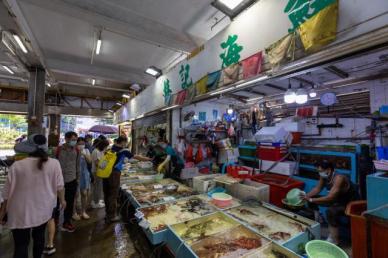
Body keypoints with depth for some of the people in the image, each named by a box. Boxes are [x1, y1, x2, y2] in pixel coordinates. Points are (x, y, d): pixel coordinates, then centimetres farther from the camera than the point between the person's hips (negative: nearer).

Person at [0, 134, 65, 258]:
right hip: (43, 210, 2)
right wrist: (62, 200, 14)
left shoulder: (17, 165, -14)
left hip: (21, 213, -2)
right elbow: (59, 186, -3)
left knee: (21, 245, 9)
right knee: (39, 236, 23)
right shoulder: (54, 163, -11)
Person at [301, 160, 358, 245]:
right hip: (337, 199, 8)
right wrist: (306, 196, -16)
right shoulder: (324, 177, -10)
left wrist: (310, 200, -39)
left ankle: (334, 239, -16)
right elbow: (317, 189, 0)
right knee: (312, 199, -1)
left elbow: (330, 198, -39)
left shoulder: (339, 178, -34)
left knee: (331, 211, -35)